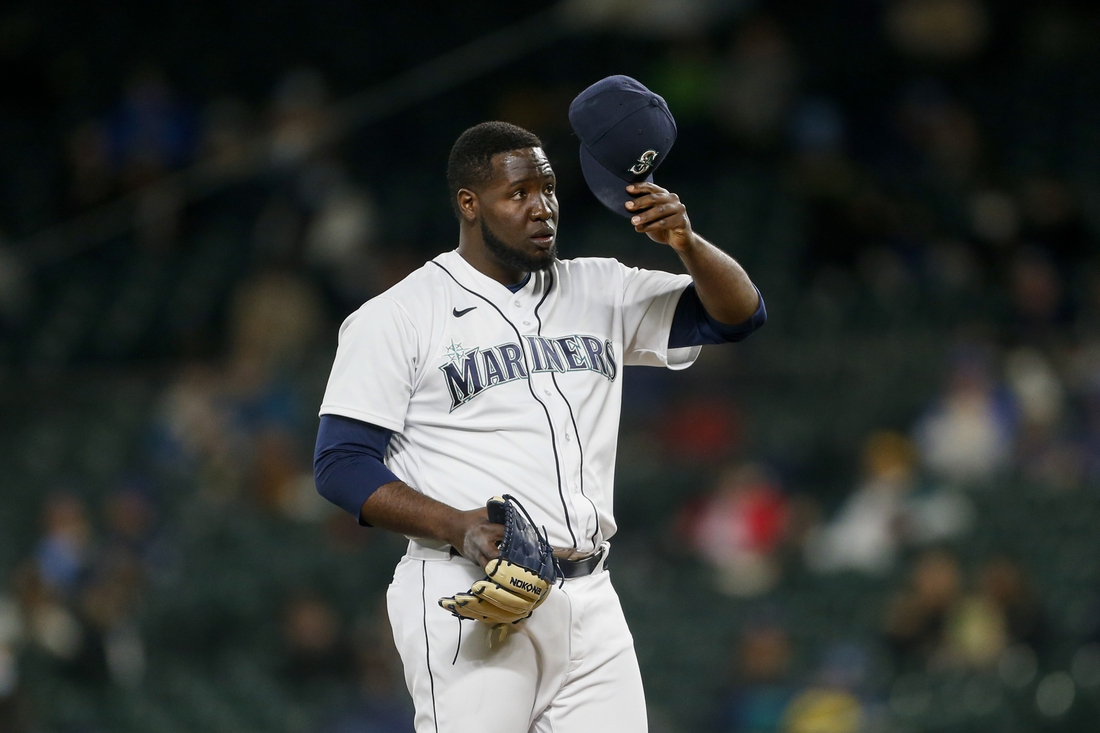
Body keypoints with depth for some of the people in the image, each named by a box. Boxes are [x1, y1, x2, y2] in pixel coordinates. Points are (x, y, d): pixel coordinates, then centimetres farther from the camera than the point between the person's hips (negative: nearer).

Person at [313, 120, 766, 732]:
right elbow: (342, 465, -4)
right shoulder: (397, 317, 1)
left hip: (591, 604, 5)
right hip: (472, 599, -5)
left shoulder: (598, 291, 15)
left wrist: (686, 243, -8)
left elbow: (740, 314, 12)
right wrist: (458, 527, -19)